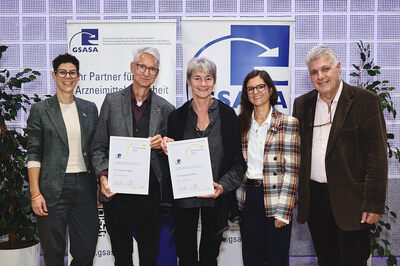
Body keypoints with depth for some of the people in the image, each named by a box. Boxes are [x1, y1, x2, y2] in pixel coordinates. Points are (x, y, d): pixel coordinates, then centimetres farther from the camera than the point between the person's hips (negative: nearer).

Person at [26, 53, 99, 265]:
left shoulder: (89, 109, 11)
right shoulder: (40, 109, 1)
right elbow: (34, 154, -2)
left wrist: (101, 185, 8)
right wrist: (35, 193, -9)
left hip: (85, 185, 3)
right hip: (53, 188, -3)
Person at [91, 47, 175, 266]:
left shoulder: (166, 109, 5)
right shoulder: (112, 101, 3)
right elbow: (98, 147, 4)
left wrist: (161, 145, -10)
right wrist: (103, 176, -11)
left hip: (151, 192, 1)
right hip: (117, 192, 0)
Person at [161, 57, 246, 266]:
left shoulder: (227, 115, -1)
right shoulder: (177, 116, 3)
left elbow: (237, 160, 0)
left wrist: (223, 185, -14)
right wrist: (167, 149, -11)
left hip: (216, 198, 0)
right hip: (184, 197, 1)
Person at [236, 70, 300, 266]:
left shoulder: (288, 124, -5)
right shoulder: (241, 123, 8)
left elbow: (291, 170, -9)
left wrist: (283, 211, -13)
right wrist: (236, 201, 5)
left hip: (275, 200, -3)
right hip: (247, 200, 4)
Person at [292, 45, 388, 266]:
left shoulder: (365, 101, -5)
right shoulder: (302, 104, 9)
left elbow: (377, 156, -9)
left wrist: (374, 203, -14)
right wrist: (296, 193, 7)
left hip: (349, 199, -4)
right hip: (314, 198, 4)